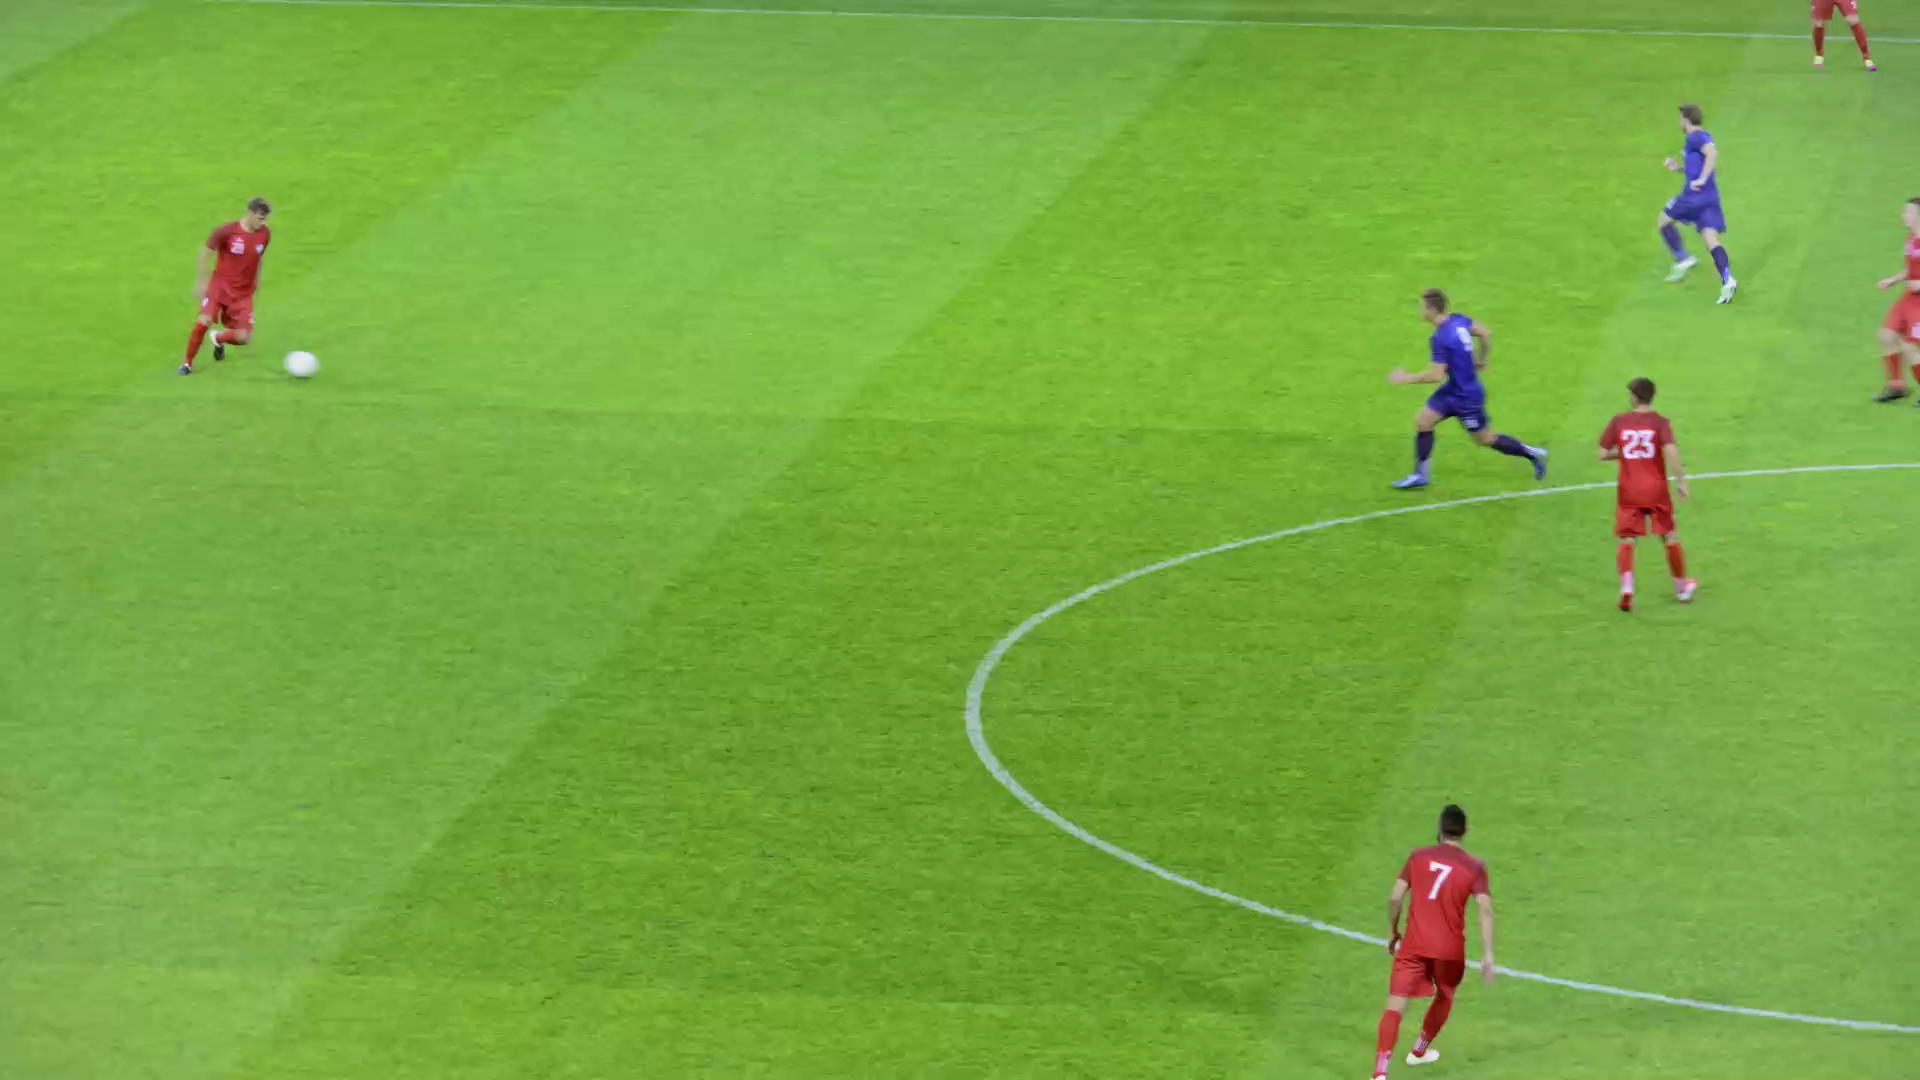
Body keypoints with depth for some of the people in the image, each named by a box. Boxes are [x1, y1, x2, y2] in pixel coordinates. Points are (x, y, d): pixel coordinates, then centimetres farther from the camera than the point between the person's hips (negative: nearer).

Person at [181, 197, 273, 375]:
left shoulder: (265, 235, -6)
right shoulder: (227, 232, -19)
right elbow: (206, 251, -8)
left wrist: (256, 280, 13)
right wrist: (201, 281, -8)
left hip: (243, 292, 3)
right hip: (220, 285, -3)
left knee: (243, 337, -5)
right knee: (204, 322, -22)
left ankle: (218, 338, 32)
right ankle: (188, 362, 1)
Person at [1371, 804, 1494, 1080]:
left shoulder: (1418, 857, 2)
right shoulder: (1474, 867, -3)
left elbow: (1395, 898, -1)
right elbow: (1485, 909, -11)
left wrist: (1392, 933, 15)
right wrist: (1488, 955, -11)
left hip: (1414, 944, 0)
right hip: (1449, 948, 0)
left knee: (1395, 1005, -6)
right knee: (1445, 996, 30)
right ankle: (1419, 1051, 46)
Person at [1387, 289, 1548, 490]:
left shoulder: (1441, 339, -32)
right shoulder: (1458, 321, -6)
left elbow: (1436, 375, -31)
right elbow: (1485, 334, 8)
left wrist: (1406, 379, -19)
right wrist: (1481, 360, 23)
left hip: (1466, 397, -9)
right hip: (1453, 390, 9)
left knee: (1486, 439, 10)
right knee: (1422, 421, 7)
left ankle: (1532, 454, 26)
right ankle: (1421, 475, 15)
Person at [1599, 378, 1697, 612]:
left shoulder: (1618, 422, -1)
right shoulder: (1660, 422, -5)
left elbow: (1603, 454, 0)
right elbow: (1670, 450, -20)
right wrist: (1681, 481, -15)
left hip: (1629, 492, 0)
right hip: (1656, 490, 0)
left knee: (1627, 540, 1)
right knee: (1670, 536, 16)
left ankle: (1626, 587, -22)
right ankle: (1681, 586, 29)